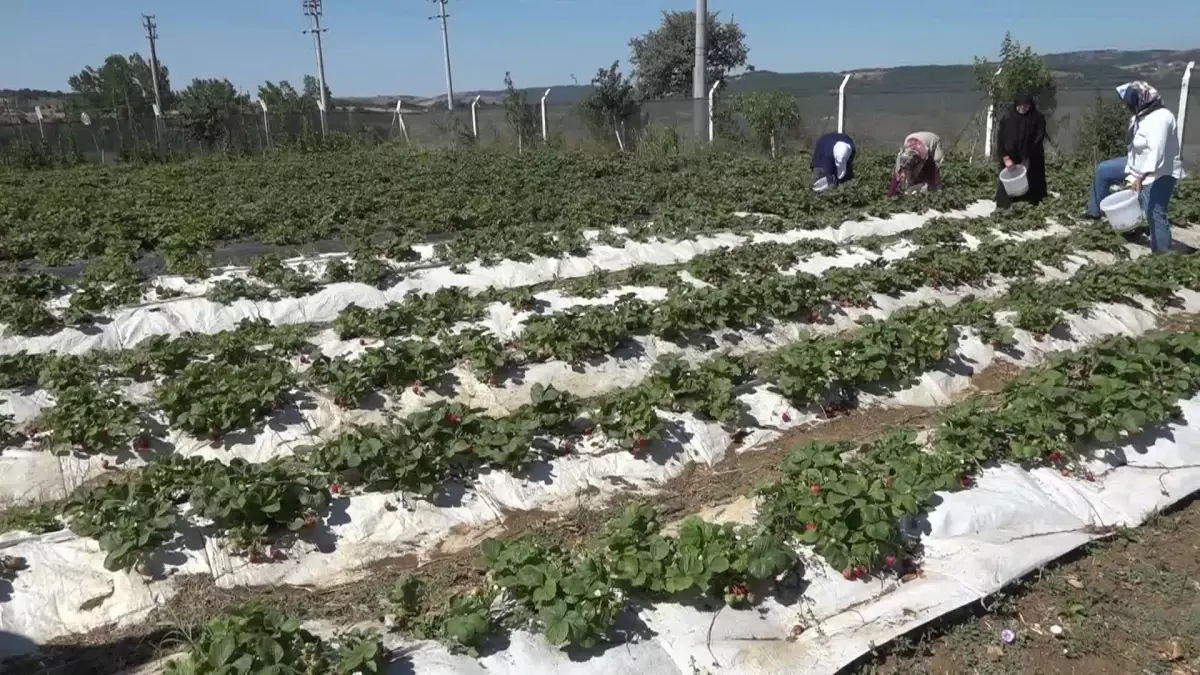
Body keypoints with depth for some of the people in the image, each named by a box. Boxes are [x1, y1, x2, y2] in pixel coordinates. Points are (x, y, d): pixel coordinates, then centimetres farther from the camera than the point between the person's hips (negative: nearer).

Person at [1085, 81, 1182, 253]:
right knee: (1103, 170, 15)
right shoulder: (1142, 115, 2)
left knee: (1154, 214, -8)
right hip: (1139, 165, 10)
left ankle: (1162, 254, 2)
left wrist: (1141, 177, -45)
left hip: (1158, 173, -10)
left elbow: (1156, 153, -39)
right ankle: (1094, 213, 25)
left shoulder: (1159, 119, -29)